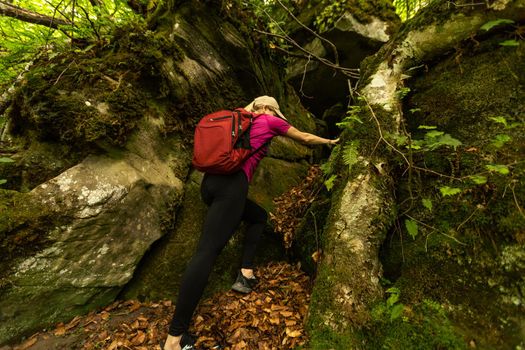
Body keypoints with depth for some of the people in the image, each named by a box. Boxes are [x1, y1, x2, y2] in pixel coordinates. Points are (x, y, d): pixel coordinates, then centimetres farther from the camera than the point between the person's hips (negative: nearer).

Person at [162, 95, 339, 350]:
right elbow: (305, 138, 26)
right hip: (231, 184, -8)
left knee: (259, 217, 25)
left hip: (211, 182, 8)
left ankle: (245, 274, 16)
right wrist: (329, 141, 42)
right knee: (207, 250, -14)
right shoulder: (270, 121, 15)